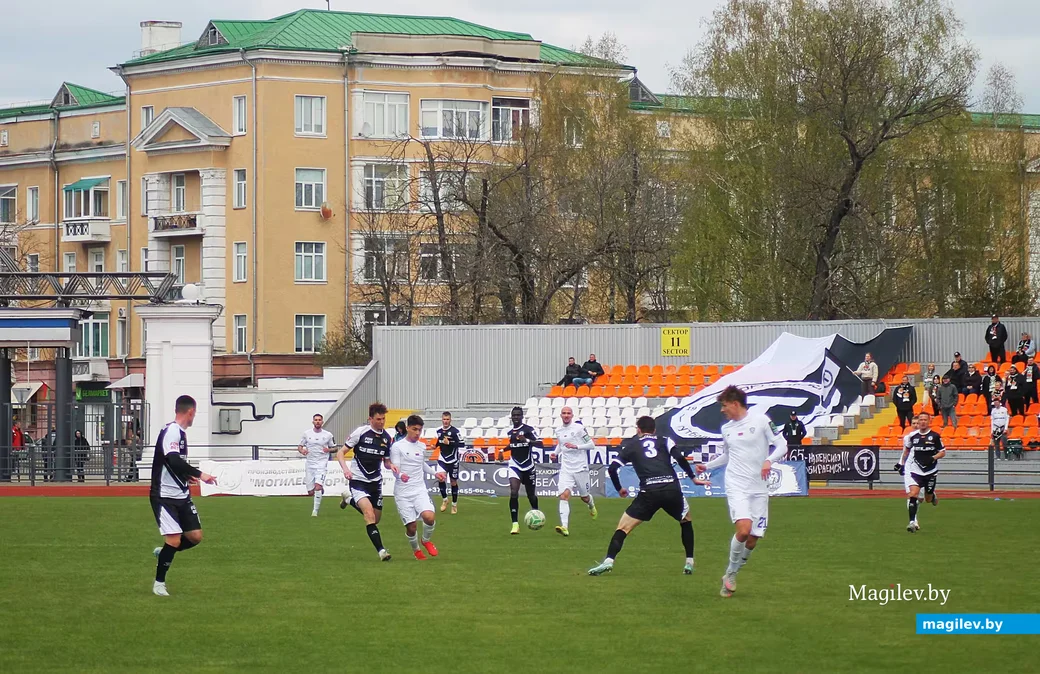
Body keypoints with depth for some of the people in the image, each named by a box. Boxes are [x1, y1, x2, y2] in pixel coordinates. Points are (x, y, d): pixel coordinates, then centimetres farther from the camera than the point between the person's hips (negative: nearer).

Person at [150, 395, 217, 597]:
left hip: (181, 496, 9)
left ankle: (163, 553, 29)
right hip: (165, 496, -9)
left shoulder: (180, 432, 12)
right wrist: (199, 474, -34)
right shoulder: (171, 432, -18)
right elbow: (173, 461, -32)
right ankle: (159, 583, 4)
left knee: (195, 536, 6)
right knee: (174, 540, -13)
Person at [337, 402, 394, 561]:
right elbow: (341, 453, -6)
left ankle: (349, 499, 37)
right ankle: (381, 551, -24)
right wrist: (345, 469, -24)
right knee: (370, 516, -23)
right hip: (358, 480, -6)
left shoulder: (386, 437, 3)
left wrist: (392, 465, -9)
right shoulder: (361, 432, -11)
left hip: (376, 482, 6)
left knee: (375, 519, 13)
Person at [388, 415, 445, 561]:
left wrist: (435, 473, 28)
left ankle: (426, 540, 10)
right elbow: (395, 470, -10)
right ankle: (416, 549, 26)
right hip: (403, 492, -3)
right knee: (411, 525, -4)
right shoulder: (397, 447, -5)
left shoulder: (422, 447, 12)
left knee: (429, 516, -21)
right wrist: (400, 475, -31)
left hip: (420, 490, 3)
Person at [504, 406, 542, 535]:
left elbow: (540, 444, -19)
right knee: (513, 493, -17)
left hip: (528, 466, -3)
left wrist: (526, 440, -32)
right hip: (514, 465, 3)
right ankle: (515, 524, -18)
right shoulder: (510, 432, 9)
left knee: (530, 494, 10)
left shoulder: (528, 429, -9)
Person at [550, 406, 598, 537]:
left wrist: (576, 446, -20)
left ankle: (592, 505, 52)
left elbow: (591, 445, -7)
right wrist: (555, 453, 9)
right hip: (566, 469, 3)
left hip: (580, 467, -3)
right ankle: (564, 527, -28)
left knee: (584, 497, 12)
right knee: (564, 495, -18)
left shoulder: (579, 428, -7)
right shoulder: (558, 431, 9)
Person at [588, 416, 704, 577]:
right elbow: (679, 458, 1)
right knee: (686, 521, 29)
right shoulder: (664, 440, 19)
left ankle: (608, 562, -12)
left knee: (623, 527, 7)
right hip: (672, 489, 1)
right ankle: (689, 563, 23)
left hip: (649, 492, -1)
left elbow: (612, 468, 12)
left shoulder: (631, 445, 20)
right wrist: (693, 477, 9)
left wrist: (619, 489, 27)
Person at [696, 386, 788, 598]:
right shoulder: (726, 429, 12)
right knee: (743, 529, -22)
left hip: (759, 489, -1)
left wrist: (769, 460, -20)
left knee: (752, 540, -1)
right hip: (736, 485, 1)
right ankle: (730, 573, -4)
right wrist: (707, 466, 21)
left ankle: (731, 575, 20)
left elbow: (781, 446, -3)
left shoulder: (760, 420, -2)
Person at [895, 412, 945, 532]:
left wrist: (933, 458, -17)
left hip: (931, 471, -1)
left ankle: (932, 496, 50)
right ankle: (913, 522, -18)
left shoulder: (935, 436, -6)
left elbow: (943, 452, 1)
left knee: (929, 499, 11)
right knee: (912, 493, -20)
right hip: (915, 470, 1)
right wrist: (901, 463, 13)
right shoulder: (912, 436, 1)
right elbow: (907, 450, 18)